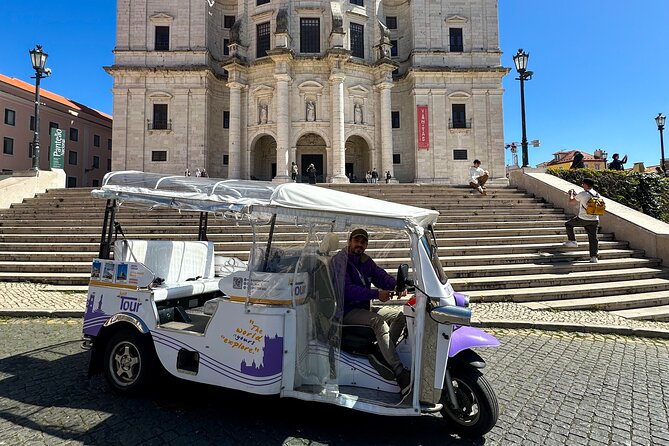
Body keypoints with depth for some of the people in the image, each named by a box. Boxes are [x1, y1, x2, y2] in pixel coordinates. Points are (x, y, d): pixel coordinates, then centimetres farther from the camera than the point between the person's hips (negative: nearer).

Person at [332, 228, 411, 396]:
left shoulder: (366, 260, 14)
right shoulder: (340, 260, -11)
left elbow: (381, 275, 4)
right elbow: (346, 289, -24)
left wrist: (396, 285, -19)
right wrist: (376, 294, -31)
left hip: (364, 308, 9)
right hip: (347, 312, -8)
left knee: (401, 313, -1)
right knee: (378, 321, -31)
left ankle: (380, 353, -15)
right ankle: (400, 373, -32)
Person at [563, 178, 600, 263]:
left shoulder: (582, 194, -11)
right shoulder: (597, 195, 9)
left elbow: (571, 201, 2)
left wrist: (571, 194, 20)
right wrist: (576, 194, 29)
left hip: (583, 219, -5)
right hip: (595, 220, 6)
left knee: (568, 224, 19)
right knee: (593, 238, 5)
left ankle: (572, 241, 17)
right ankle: (594, 257, 2)